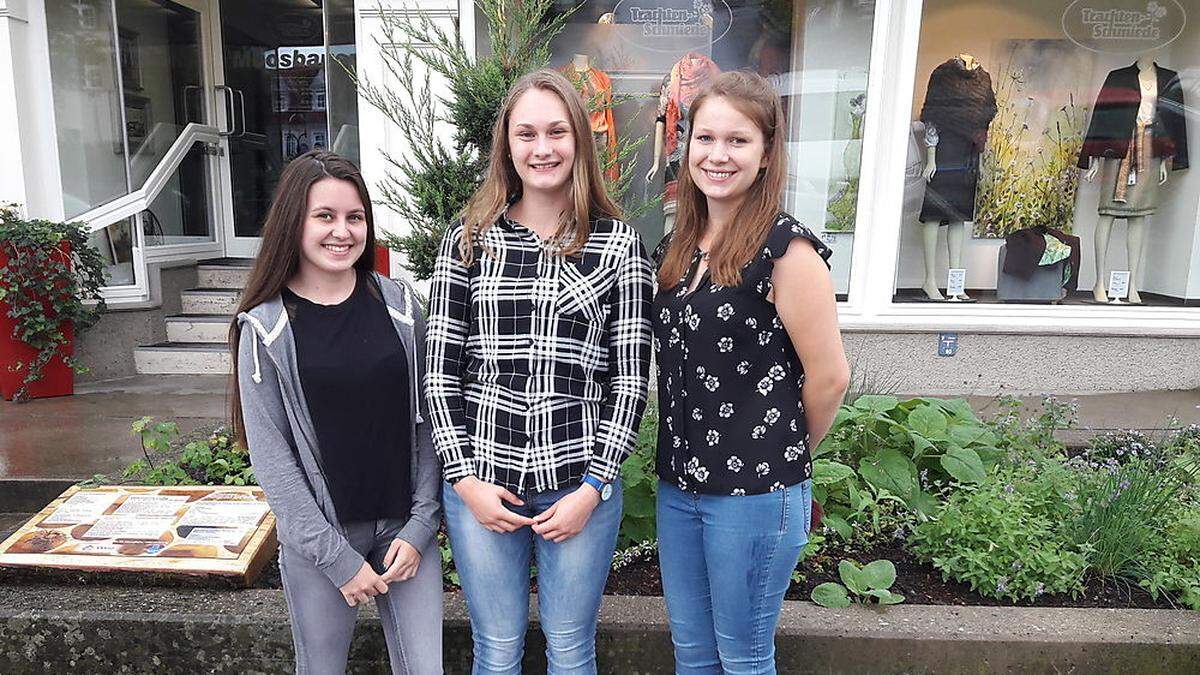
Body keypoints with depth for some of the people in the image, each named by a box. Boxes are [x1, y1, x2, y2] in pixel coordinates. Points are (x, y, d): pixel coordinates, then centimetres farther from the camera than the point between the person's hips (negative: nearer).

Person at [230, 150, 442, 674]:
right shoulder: (265, 328, -6)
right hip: (318, 538, -1)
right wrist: (336, 557, -10)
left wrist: (419, 527, -5)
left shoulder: (398, 306, -1)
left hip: (406, 529, 1)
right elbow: (270, 455, -7)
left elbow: (426, 422, 1)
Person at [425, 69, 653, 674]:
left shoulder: (620, 244, -2)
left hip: (581, 487, 0)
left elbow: (631, 376, -3)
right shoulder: (468, 239, 1)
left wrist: (593, 487, -7)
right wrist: (464, 476, -4)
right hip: (480, 485, 1)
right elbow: (440, 368, 1)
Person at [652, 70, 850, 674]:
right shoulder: (676, 247, 6)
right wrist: (686, 454, 10)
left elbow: (829, 377, -13)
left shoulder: (785, 248, -15)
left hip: (755, 491, -6)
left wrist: (781, 453, 1)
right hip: (679, 483, 6)